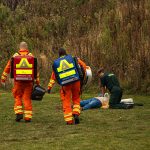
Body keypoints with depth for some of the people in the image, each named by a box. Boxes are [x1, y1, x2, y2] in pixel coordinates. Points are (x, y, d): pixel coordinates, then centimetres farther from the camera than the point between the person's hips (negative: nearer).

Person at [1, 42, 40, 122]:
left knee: (17, 97, 13)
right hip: (28, 81, 1)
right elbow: (35, 70, 3)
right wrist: (37, 81, 8)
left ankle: (19, 113, 0)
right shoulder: (31, 56, 3)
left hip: (18, 81, 0)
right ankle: (28, 117, 4)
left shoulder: (15, 56, 3)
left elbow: (8, 68, 7)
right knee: (27, 98, 5)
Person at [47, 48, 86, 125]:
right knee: (76, 99, 16)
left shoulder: (56, 63, 14)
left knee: (66, 102, 8)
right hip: (76, 81, 0)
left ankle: (69, 120, 3)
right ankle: (76, 114, -5)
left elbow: (53, 77, 16)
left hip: (65, 84, 0)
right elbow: (83, 65, 8)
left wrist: (49, 87, 23)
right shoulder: (72, 58, 11)